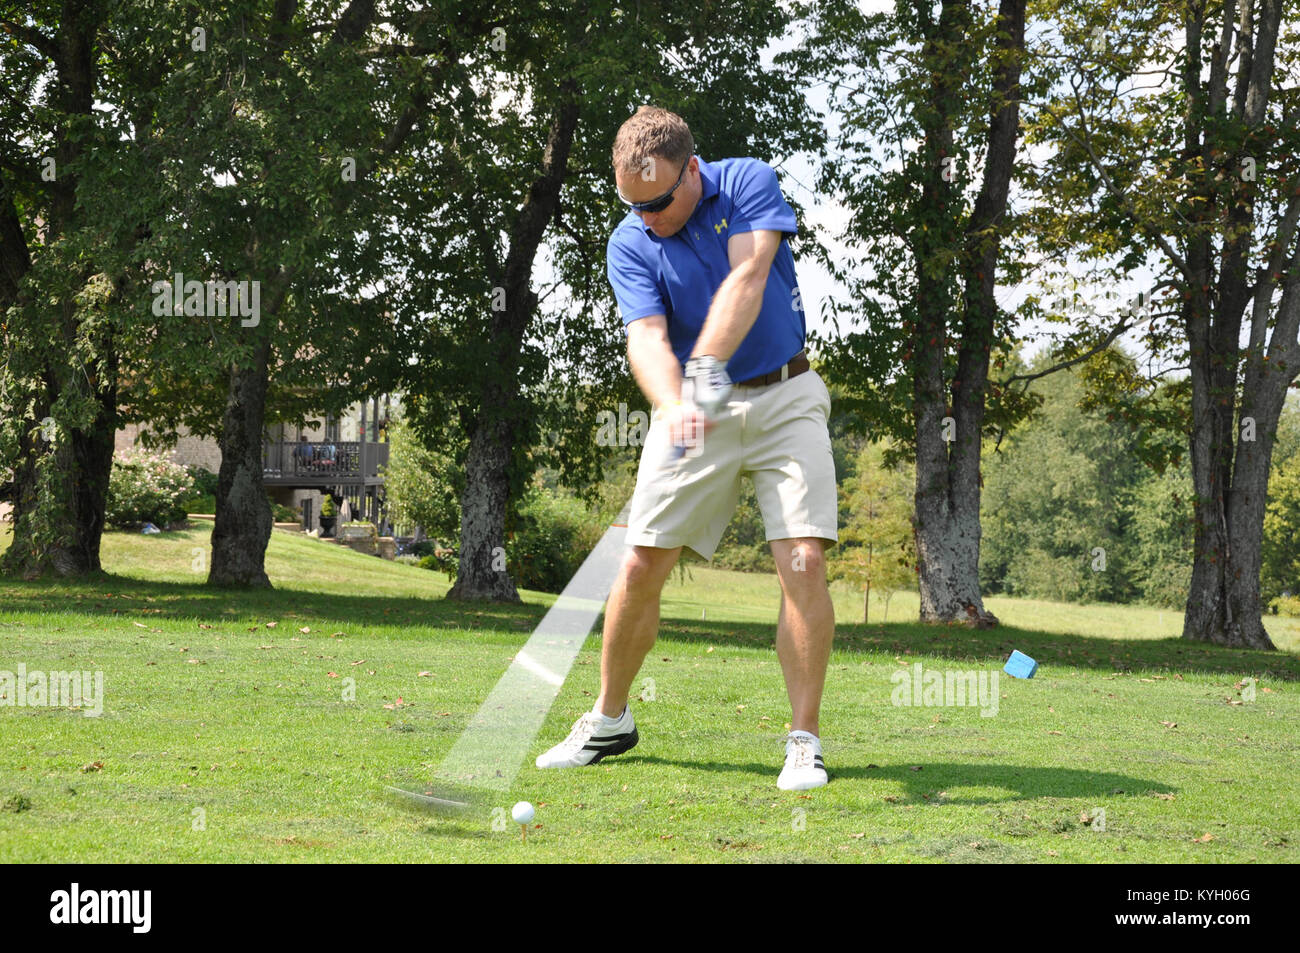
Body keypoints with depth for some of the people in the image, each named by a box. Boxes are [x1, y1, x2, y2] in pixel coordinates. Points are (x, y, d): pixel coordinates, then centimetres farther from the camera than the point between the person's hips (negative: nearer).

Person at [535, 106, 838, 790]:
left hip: (784, 399, -1)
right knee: (642, 565, -4)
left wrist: (706, 367, -36)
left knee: (804, 561, -15)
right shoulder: (629, 246, -5)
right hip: (693, 409, 1)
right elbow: (646, 336, -20)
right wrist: (677, 404, -41)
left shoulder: (748, 184, -8)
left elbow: (746, 280, -23)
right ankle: (610, 721, 16)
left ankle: (804, 740, -6)